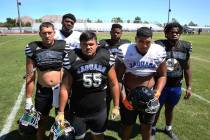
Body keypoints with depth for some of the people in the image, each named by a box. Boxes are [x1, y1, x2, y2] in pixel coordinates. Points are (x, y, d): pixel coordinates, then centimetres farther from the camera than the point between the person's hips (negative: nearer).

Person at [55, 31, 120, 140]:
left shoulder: (106, 57, -9)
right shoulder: (72, 59, -13)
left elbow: (114, 84, -2)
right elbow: (65, 88, -9)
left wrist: (116, 106, 0)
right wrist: (61, 112, -7)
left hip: (100, 111, 2)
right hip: (78, 112, -1)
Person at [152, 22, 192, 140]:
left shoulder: (185, 47, -2)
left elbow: (187, 68, 6)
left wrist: (189, 87, 6)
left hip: (176, 86, 4)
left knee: (170, 108, 22)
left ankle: (168, 129, 47)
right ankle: (153, 129, 39)